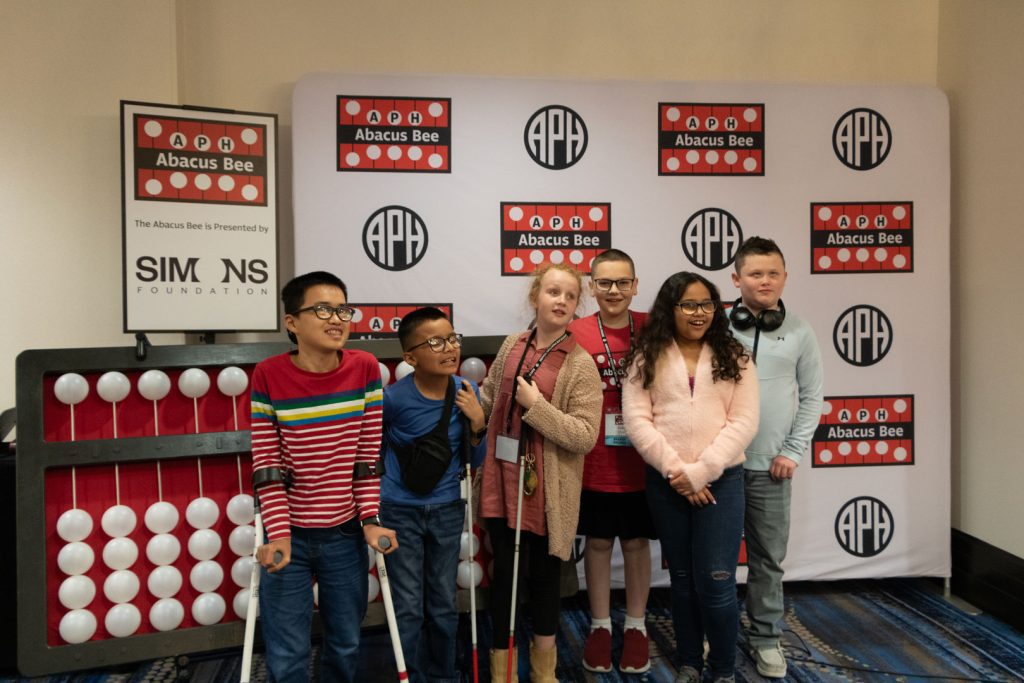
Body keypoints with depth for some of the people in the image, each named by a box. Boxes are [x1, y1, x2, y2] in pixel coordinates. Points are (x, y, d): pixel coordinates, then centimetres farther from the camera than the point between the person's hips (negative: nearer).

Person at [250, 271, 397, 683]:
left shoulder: (365, 368, -7)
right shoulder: (268, 376, -12)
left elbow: (368, 455, -4)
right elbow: (266, 464, -10)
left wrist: (370, 520, -7)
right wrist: (279, 534, -16)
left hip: (346, 532, 2)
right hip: (290, 533, -2)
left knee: (346, 646, 17)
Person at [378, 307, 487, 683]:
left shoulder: (466, 392, -9)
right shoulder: (393, 398, -21)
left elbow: (475, 461, 0)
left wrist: (477, 424, -16)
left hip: (447, 510, 3)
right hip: (401, 511, -3)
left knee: (444, 604, 17)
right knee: (409, 607, 7)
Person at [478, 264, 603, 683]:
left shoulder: (580, 364, -11)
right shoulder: (512, 346, 3)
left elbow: (585, 436, -16)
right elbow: (489, 401, 16)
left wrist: (536, 405, -22)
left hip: (547, 489, -3)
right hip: (502, 479, 3)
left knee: (544, 574, 13)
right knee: (503, 570, 13)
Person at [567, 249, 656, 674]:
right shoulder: (576, 334, -8)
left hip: (642, 462, 1)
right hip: (594, 464, -1)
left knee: (637, 543, 15)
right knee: (598, 543, 14)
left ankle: (636, 626, 34)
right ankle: (600, 626, 33)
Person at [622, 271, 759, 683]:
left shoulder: (733, 357, 4)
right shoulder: (647, 358, 3)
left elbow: (743, 422, -4)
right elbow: (636, 420, -5)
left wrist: (700, 472, -13)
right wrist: (676, 469, -13)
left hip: (721, 481, -1)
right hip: (665, 484, 1)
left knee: (715, 582, -1)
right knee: (682, 579, 14)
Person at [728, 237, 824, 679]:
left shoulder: (799, 332, 2)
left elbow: (812, 397, 5)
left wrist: (792, 451, -2)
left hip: (770, 465, 1)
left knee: (769, 558, 11)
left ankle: (765, 638, 28)